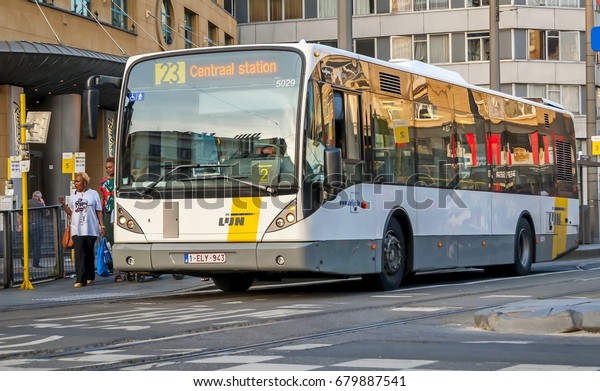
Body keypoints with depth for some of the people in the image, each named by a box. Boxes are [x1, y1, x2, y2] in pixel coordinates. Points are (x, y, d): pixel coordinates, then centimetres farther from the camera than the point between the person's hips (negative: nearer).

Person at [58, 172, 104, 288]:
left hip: (91, 230, -1)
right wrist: (63, 204, -2)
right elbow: (70, 212, 13)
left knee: (89, 254, 9)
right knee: (79, 254, -10)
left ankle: (90, 277, 24)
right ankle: (80, 279, -15)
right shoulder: (73, 196, 13)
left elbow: (99, 211, 5)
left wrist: (101, 226, -1)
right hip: (77, 230, 1)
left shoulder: (93, 194, 5)